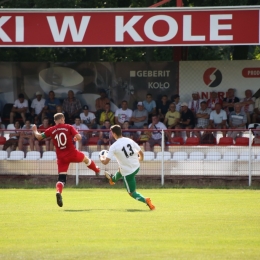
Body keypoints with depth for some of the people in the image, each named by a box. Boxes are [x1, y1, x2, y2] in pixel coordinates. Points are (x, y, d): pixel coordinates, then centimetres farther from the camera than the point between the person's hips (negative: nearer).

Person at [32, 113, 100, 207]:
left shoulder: (51, 130, 2)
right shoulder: (69, 127, -3)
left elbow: (39, 137, 5)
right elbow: (78, 137, -13)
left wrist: (35, 131, 26)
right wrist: (75, 138, 11)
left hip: (61, 157, 1)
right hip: (72, 153, -1)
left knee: (61, 177, 0)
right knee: (85, 158, 29)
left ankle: (58, 192, -26)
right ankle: (97, 170, 51)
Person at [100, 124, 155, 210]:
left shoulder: (114, 146, -19)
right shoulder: (130, 141, -5)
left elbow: (105, 162, -17)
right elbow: (141, 153, 5)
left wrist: (101, 158, 7)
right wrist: (140, 159, 29)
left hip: (128, 172, -6)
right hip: (136, 167, 6)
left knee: (132, 193, 9)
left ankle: (145, 200, -17)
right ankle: (112, 179, 68)